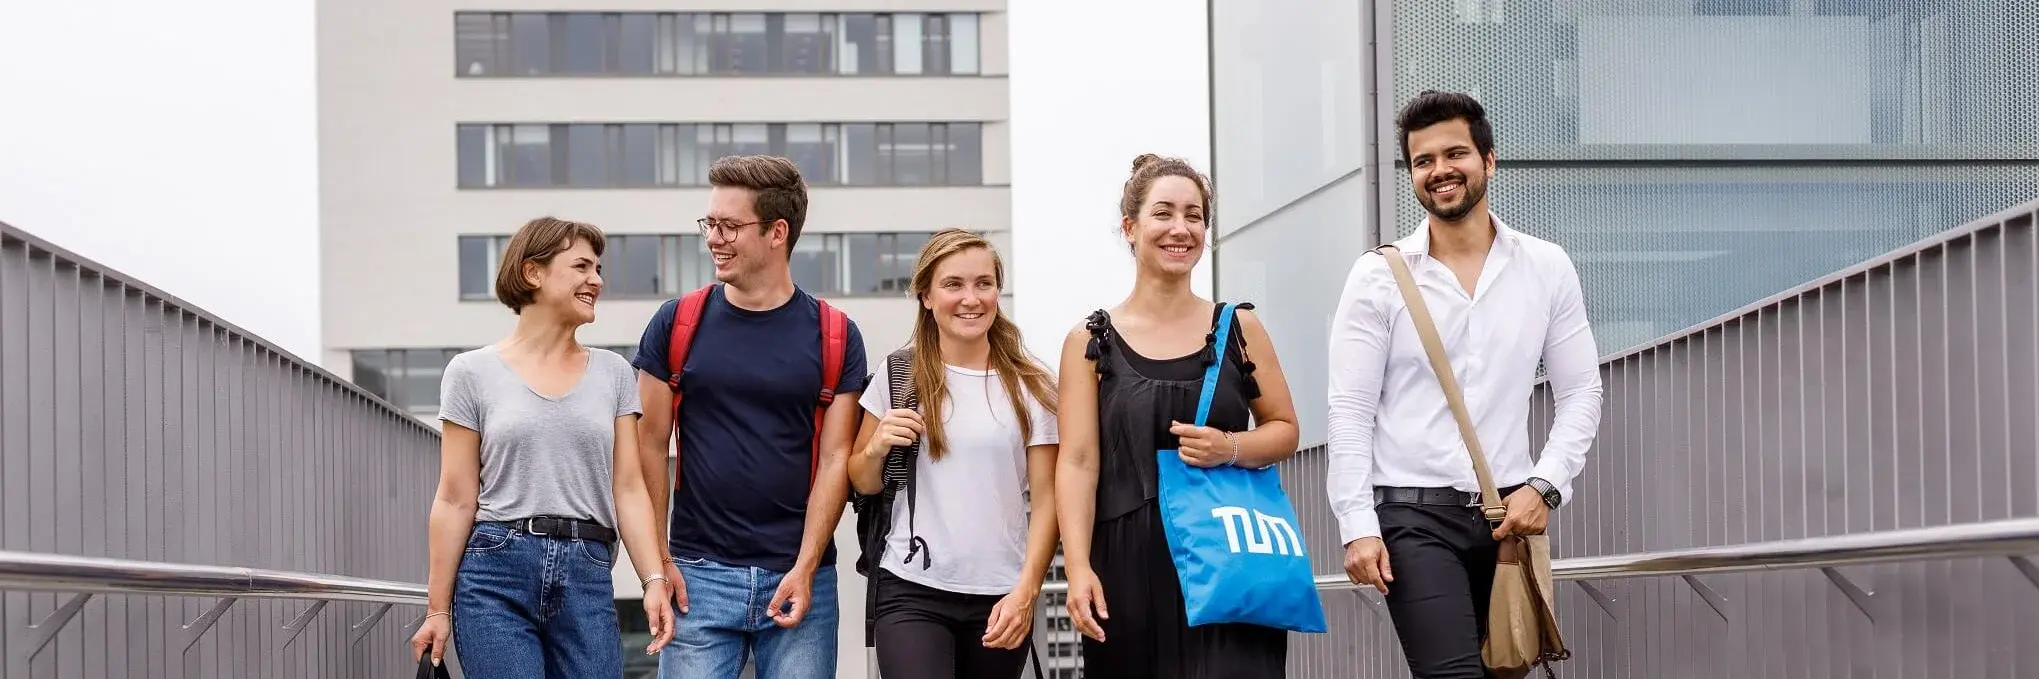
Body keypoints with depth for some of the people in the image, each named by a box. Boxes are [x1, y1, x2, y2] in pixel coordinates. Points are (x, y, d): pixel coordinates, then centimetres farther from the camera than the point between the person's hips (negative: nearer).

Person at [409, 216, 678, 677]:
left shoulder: (612, 374, 12)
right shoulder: (473, 374, 4)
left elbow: (628, 489, 7)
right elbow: (456, 501, 3)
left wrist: (654, 580, -5)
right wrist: (438, 609, 1)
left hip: (587, 580, 3)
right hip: (497, 573, -3)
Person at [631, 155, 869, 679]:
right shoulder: (677, 324, 4)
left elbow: (835, 459, 0)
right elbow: (651, 445, 4)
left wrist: (805, 568, -9)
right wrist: (657, 561, -3)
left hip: (799, 578, 0)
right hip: (699, 576, 0)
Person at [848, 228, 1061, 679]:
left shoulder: (1031, 387, 3)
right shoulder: (900, 376, 3)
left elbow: (1046, 499, 2)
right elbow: (863, 485, 12)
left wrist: (1025, 591, -8)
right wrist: (877, 449, -9)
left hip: (1002, 596, 1)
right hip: (913, 592, -1)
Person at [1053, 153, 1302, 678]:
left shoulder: (1239, 329, 8)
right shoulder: (1091, 343, 3)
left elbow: (1285, 431, 13)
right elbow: (1078, 462, -3)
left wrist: (1230, 448, -9)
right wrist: (1078, 568, -14)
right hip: (1132, 567, 0)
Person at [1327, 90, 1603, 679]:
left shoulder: (1546, 267, 6)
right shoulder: (1379, 276, 0)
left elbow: (1581, 393, 8)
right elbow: (1350, 412, -2)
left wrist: (1545, 486, -6)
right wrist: (1357, 527, -10)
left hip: (1511, 516, 3)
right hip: (1415, 517, -3)